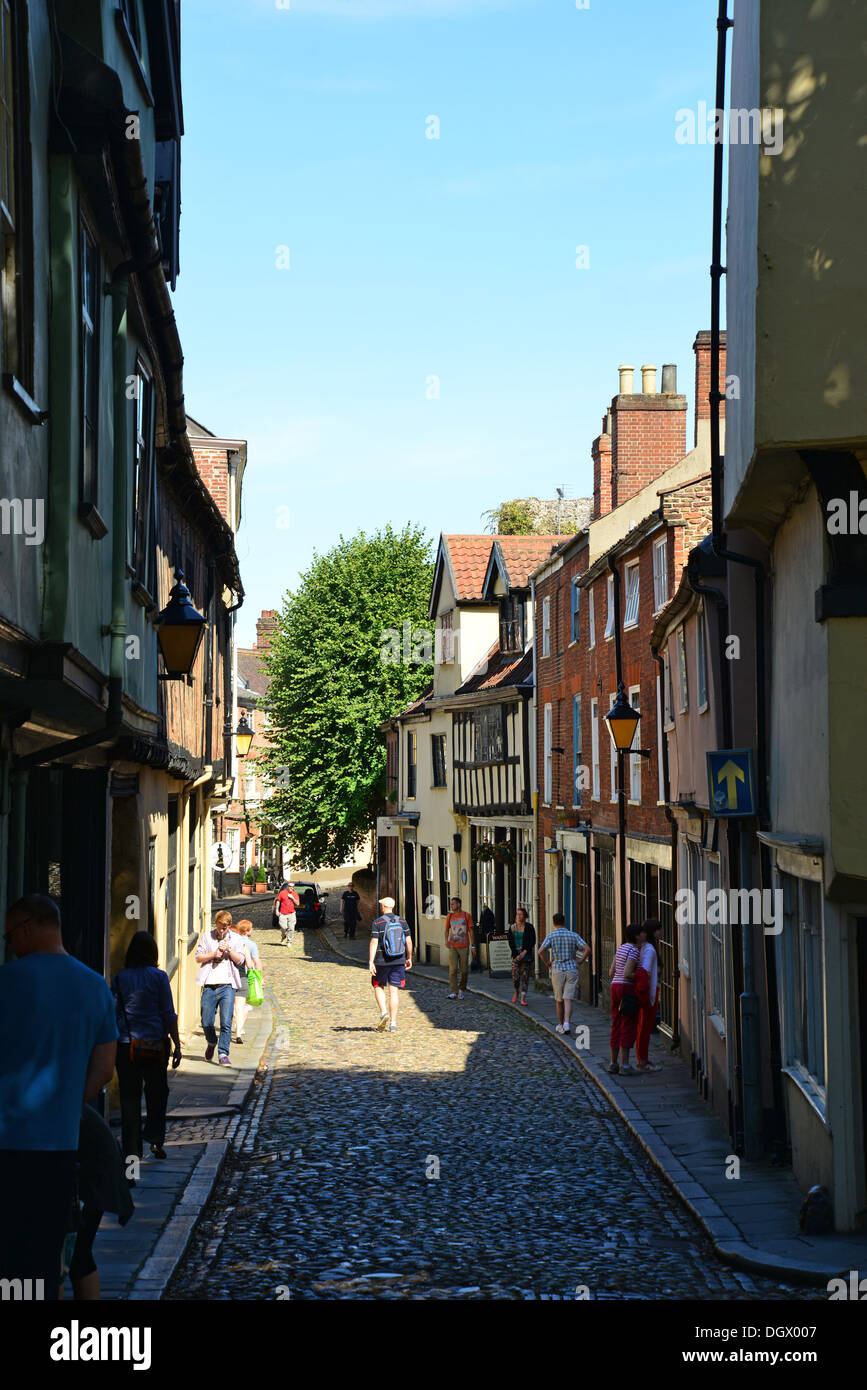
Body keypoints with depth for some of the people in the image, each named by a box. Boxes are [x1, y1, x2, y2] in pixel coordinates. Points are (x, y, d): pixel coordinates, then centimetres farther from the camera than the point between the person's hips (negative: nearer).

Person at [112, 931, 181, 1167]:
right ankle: (156, 1139, 7)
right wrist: (177, 1045, 2)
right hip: (155, 1044, -1)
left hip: (125, 1044, 1)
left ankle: (131, 1150, 5)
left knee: (129, 1096, 6)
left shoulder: (120, 978, 2)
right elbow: (168, 1014, -3)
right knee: (157, 1092, 16)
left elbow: (113, 1014, 4)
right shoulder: (158, 977, -4)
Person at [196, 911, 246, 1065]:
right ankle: (211, 1043, 33)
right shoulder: (207, 936, 10)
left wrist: (229, 950, -13)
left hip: (227, 986, -1)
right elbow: (198, 957, 6)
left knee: (226, 1022, -9)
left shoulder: (236, 939, 9)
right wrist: (214, 954, -8)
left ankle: (223, 1054, -4)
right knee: (206, 1022, 4)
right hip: (209, 985, 1)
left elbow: (240, 959, 2)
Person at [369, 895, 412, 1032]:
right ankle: (393, 1023, 1)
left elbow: (374, 943, -12)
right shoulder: (402, 922, 4)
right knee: (394, 990, 5)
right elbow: (408, 941, 5)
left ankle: (384, 1012, -4)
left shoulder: (377, 923, -7)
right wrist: (409, 958, 17)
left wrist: (371, 962, -13)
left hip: (382, 961, -3)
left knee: (379, 986, 16)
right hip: (399, 961, 3)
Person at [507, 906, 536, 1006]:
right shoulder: (512, 928, 2)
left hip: (527, 953, -1)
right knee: (515, 976, -6)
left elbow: (532, 941, -3)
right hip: (516, 953, 1)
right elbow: (511, 943, 1)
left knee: (525, 976, -3)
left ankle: (523, 998, -2)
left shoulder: (529, 927, -1)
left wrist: (524, 952, -11)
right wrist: (517, 955, -9)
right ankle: (516, 992, 24)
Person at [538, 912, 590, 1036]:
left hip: (557, 970, 0)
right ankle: (566, 1023, -22)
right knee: (568, 999, -5)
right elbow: (587, 949, -7)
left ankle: (560, 1025, 23)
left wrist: (547, 963, -2)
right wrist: (580, 962, 4)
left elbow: (541, 950, -17)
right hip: (572, 969, 0)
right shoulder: (573, 935, 2)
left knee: (559, 1000, 14)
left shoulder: (551, 936, -3)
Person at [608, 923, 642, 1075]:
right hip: (627, 989, -8)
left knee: (617, 1026, 13)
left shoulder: (621, 948, 13)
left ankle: (613, 1063, 16)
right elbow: (627, 973, -21)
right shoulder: (633, 950, -13)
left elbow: (611, 972, 13)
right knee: (628, 1028, -4)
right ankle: (624, 1065, -4)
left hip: (615, 987, 8)